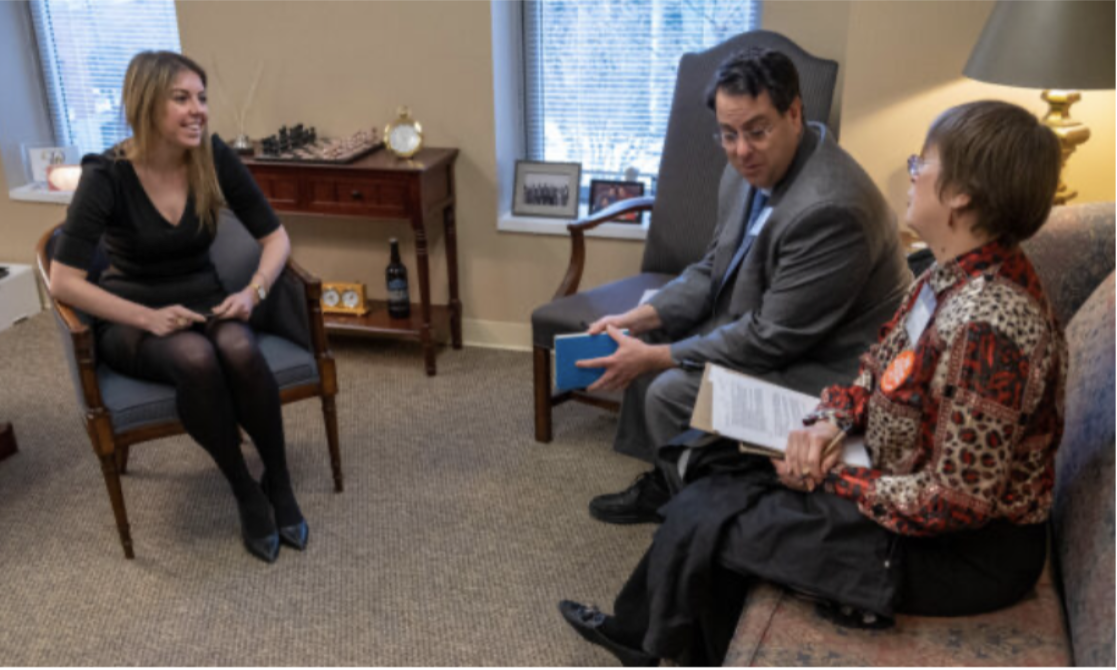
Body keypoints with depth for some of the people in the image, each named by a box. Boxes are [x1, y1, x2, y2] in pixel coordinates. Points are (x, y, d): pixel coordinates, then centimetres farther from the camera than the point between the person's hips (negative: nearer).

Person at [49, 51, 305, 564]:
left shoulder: (215, 159, -8)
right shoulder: (106, 176, -16)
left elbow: (275, 237, 0)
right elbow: (64, 281, -16)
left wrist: (253, 292, -19)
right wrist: (149, 317, -26)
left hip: (205, 304, 2)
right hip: (133, 320, -2)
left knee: (238, 348, -33)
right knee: (196, 358, -36)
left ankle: (279, 482, -14)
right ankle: (245, 492, -16)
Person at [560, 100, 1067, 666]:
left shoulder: (986, 325, -31)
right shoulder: (954, 275, -2)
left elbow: (957, 501, -28)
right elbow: (880, 370, 10)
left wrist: (833, 483, -16)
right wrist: (828, 423, -9)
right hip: (910, 488, 8)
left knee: (700, 518, -2)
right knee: (715, 490, 9)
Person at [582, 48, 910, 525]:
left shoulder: (829, 208, -32)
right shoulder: (752, 168, -3)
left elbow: (771, 339, -27)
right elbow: (713, 269, 7)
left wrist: (655, 358, -22)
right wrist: (641, 318, -8)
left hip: (829, 368, -10)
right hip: (767, 327, 10)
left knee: (669, 393, -19)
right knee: (649, 339, 9)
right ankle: (661, 481, 23)